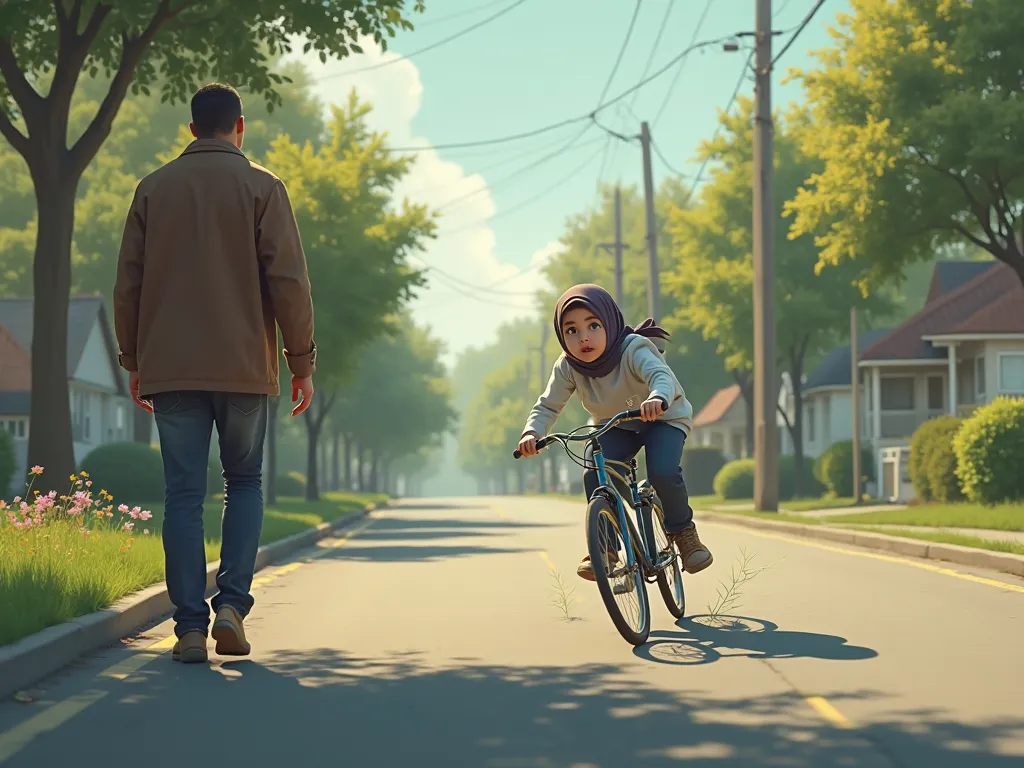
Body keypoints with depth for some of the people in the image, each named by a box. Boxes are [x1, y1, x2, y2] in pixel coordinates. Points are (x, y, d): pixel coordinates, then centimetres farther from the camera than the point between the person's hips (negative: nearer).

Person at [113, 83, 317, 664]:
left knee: (184, 494, 3)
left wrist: (133, 360, 17)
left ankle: (190, 626, -2)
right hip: (244, 365, -1)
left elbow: (128, 283, 9)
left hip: (170, 368, 2)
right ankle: (232, 602, -3)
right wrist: (303, 363, 1)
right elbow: (288, 280, -5)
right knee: (245, 482, 13)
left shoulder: (154, 188, 9)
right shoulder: (261, 187, 0)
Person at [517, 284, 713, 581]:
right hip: (613, 426, 4)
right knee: (594, 475, -21)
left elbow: (661, 375, -49)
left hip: (663, 418, -4)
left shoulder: (634, 350, -32)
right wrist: (532, 433, -37)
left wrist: (657, 399, -73)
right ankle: (604, 547, -6)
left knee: (663, 472, -28)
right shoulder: (567, 367, -19)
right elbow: (548, 406, -16)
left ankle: (683, 531, 0)